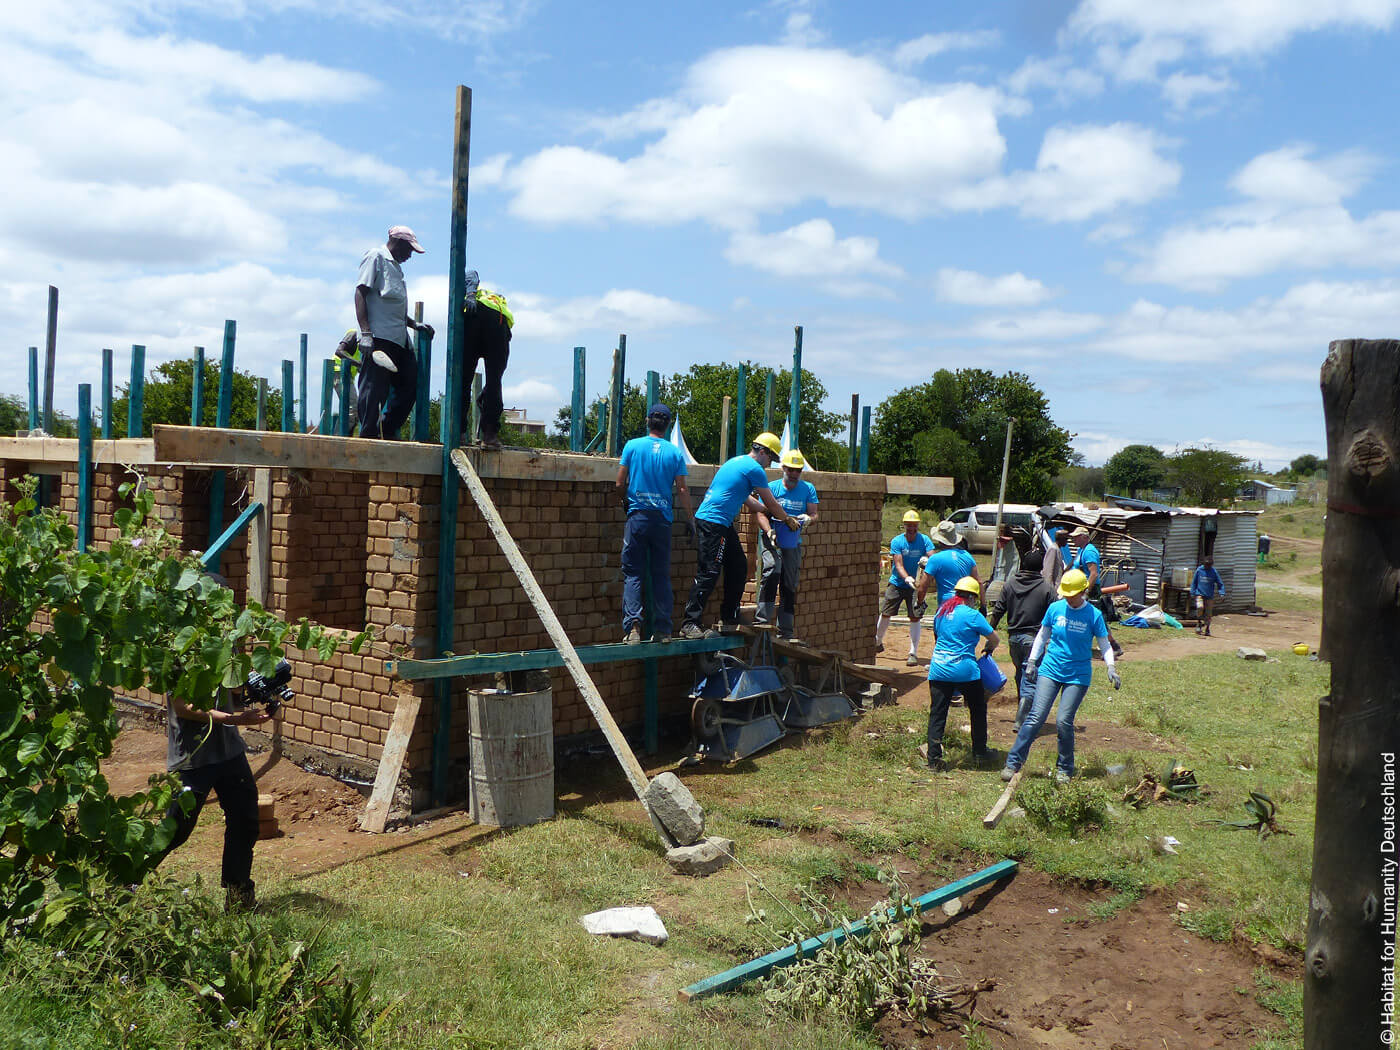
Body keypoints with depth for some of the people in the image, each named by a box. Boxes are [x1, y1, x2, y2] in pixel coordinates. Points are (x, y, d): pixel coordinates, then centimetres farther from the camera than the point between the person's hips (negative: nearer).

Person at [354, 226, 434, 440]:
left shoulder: (396, 267, 28)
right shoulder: (375, 257, 1)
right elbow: (360, 292, -9)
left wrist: (415, 324, 22)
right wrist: (365, 332, -18)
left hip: (399, 340, 9)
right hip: (379, 337, -9)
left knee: (409, 386, 8)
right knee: (373, 390, -10)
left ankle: (387, 431, 16)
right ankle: (368, 436, -6)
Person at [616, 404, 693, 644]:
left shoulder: (633, 446, 0)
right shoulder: (675, 452, 3)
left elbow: (620, 483, 2)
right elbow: (682, 489, 1)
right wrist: (690, 519, 9)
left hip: (637, 517, -1)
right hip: (662, 520, 1)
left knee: (632, 573, 0)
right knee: (661, 575, 8)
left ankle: (633, 625, -14)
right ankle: (662, 629, 9)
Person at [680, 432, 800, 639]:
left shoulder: (737, 461, 21)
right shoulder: (754, 468, -8)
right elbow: (771, 504, 0)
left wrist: (767, 510, 39)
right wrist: (788, 520, 16)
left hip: (723, 524, 11)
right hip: (713, 523, -11)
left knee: (739, 567, 15)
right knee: (709, 572, -13)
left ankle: (729, 618, 22)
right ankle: (689, 624, -14)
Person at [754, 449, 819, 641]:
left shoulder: (808, 489, 8)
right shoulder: (771, 487, 1)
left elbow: (814, 515, 1)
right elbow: (761, 514, -6)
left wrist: (808, 519, -23)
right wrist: (769, 532, -24)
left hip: (793, 544, 3)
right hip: (771, 539, -3)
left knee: (790, 586, 4)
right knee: (772, 570, -29)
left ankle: (785, 631, 13)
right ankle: (761, 620, -30)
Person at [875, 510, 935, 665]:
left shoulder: (925, 540, -5)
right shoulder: (897, 541, -9)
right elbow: (898, 565, -18)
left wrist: (927, 560, -41)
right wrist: (907, 578, -36)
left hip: (915, 585, 0)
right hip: (897, 583, 0)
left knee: (915, 617, -8)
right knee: (885, 614, 3)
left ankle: (913, 653, 0)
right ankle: (877, 643, 27)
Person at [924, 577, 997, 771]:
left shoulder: (941, 611, 8)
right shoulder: (972, 615, -9)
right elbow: (994, 639, -1)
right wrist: (988, 649, 21)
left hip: (939, 669, 4)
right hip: (965, 670, -4)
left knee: (937, 714, 5)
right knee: (978, 711, 17)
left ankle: (934, 758, -1)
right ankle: (979, 752, 28)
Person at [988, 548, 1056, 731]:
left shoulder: (1010, 584, 3)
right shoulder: (1047, 589, -6)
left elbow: (997, 611, 5)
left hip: (1013, 637, 4)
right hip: (1034, 638, -4)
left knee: (1021, 673, 22)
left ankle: (1023, 711, 33)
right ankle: (1021, 719, -13)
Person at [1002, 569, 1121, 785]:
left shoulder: (1093, 615, -3)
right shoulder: (1055, 608, 2)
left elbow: (1104, 644, 4)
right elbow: (1042, 636, 13)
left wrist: (1111, 667, -11)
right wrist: (1031, 662, 10)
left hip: (1078, 676, -1)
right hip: (1050, 670, 1)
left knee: (1064, 721, -8)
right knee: (1036, 717, -7)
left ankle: (1064, 769, 13)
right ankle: (1013, 763, -2)